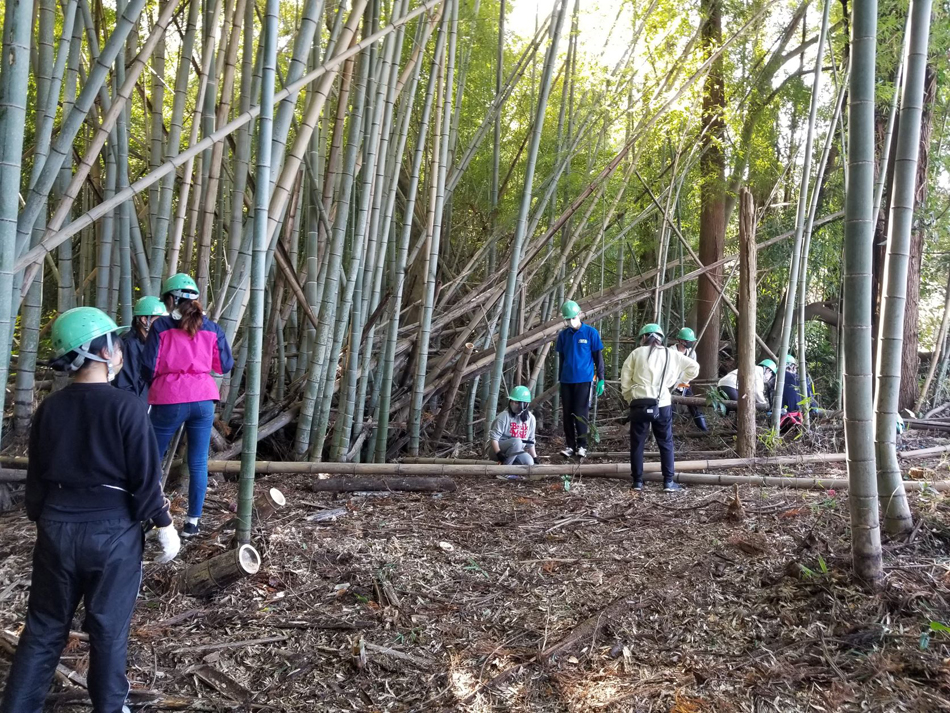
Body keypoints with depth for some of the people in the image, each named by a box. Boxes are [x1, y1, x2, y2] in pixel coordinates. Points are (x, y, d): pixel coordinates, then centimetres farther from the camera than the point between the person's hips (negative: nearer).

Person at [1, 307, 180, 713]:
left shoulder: (50, 408, 0)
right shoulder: (126, 406, -15)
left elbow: (36, 478, 8)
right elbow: (145, 477, -14)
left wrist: (42, 521, 21)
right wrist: (164, 525, -4)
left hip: (58, 527, 4)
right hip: (112, 530, -4)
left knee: (44, 627, 18)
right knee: (108, 627, 11)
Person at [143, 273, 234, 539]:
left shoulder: (161, 326, -2)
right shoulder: (211, 327, 7)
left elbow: (148, 367, -3)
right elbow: (225, 365, 10)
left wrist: (154, 385, 17)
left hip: (169, 400, -2)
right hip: (203, 399, 2)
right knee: (198, 463, 7)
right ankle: (193, 521, 10)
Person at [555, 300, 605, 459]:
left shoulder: (591, 333, -3)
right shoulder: (563, 335, 8)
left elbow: (598, 357, 0)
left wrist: (601, 379, -2)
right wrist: (559, 380, 17)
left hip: (584, 380, -4)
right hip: (567, 380, 4)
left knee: (580, 414, -5)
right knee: (567, 414, 5)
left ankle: (582, 446, 6)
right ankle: (570, 446, 13)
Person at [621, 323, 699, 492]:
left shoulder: (637, 353, 4)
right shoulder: (671, 354, 8)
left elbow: (625, 377, 2)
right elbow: (694, 367, 12)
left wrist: (628, 397, 12)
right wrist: (679, 382, 21)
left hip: (639, 403, -1)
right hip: (662, 404, 1)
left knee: (637, 443, 8)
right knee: (666, 443, 10)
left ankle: (638, 481, 11)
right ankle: (668, 482, 9)